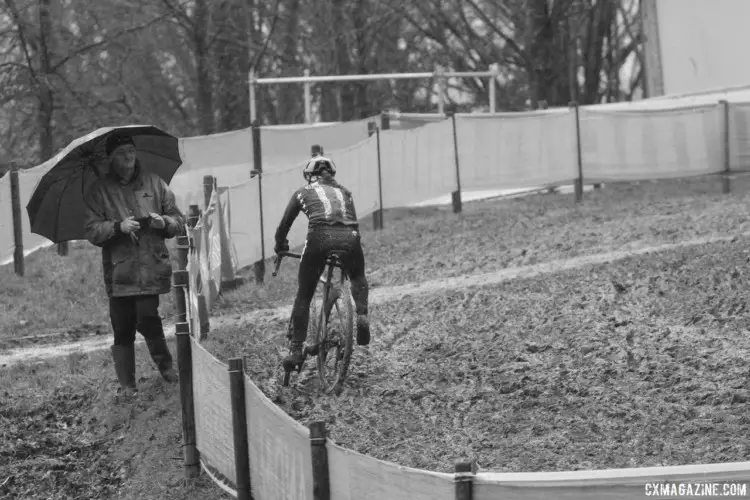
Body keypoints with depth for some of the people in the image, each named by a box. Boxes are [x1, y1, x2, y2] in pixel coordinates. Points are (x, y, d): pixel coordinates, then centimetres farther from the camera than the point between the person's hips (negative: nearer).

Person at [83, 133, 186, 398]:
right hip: (119, 271, 0)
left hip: (152, 267, 0)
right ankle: (126, 384, 12)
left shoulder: (154, 183, 10)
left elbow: (179, 222, 13)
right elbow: (92, 231, -2)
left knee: (147, 320, -15)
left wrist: (164, 222, -9)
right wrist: (118, 226, -19)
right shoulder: (99, 191, 5)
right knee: (122, 330, 1)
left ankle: (166, 366, 9)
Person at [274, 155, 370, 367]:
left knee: (303, 296, 9)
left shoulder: (303, 192, 24)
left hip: (320, 237, -2)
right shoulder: (343, 192, 31)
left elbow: (284, 225, 30)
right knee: (357, 278, 32)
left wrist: (280, 247, 47)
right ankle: (362, 315, 7)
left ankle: (296, 349, 4)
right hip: (349, 237, 2)